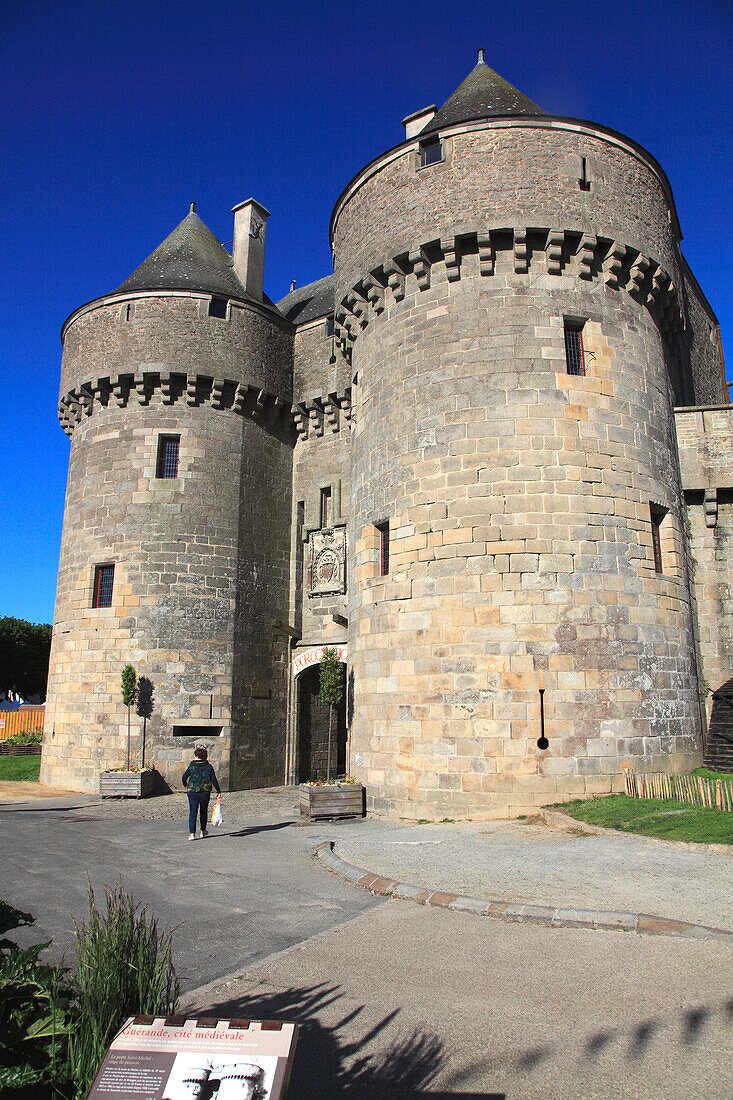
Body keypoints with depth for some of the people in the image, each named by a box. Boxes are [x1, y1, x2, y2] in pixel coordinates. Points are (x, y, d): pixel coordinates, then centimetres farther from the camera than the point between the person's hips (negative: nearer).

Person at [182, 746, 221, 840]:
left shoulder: (191, 766, -3)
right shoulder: (209, 767, -1)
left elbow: (184, 777, 6)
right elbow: (214, 780, -3)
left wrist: (185, 784, 27)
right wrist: (218, 791, 3)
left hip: (192, 791, -1)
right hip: (205, 792, 1)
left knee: (193, 812, 1)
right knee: (204, 811, 19)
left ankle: (192, 833, -10)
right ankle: (203, 831, 30)